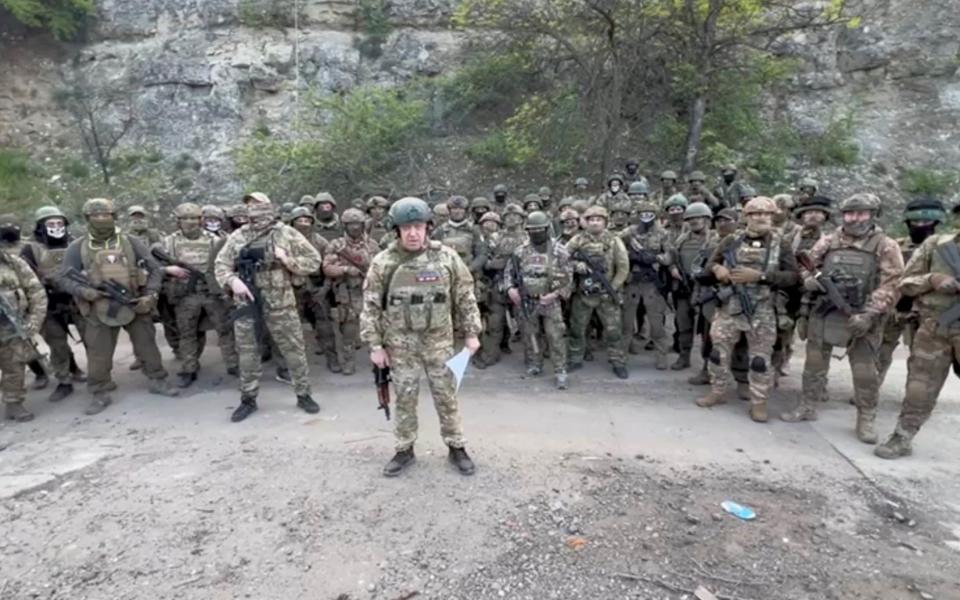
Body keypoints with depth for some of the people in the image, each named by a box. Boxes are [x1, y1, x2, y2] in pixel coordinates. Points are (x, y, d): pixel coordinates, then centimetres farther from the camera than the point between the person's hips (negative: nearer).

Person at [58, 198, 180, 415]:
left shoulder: (130, 242, 2)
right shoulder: (77, 247, 1)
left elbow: (155, 269, 4)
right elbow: (64, 279, 1)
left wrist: (151, 294, -9)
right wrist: (83, 291, -19)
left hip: (136, 305, 1)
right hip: (98, 310, 0)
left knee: (147, 346, 9)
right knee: (98, 354, 4)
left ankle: (157, 381, 24)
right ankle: (100, 394, 16)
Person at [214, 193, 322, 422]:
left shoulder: (287, 234, -2)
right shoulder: (237, 237, 5)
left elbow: (314, 261, -1)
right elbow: (221, 265, 5)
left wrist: (287, 260, -16)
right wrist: (233, 281, -15)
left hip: (280, 304, -2)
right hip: (247, 304, 2)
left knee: (294, 350, 5)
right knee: (247, 353, 10)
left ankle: (304, 395, 19)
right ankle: (248, 400, 24)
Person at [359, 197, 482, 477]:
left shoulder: (447, 257, -5)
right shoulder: (383, 262, -7)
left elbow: (465, 297, 3)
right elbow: (371, 305, -2)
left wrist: (471, 332, 1)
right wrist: (374, 344, -5)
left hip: (439, 340, 0)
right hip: (400, 343, 0)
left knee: (446, 396, 9)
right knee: (404, 399, 11)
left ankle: (457, 447, 25)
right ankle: (404, 450, 27)